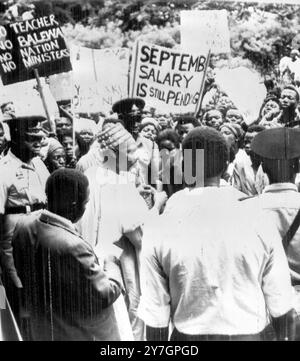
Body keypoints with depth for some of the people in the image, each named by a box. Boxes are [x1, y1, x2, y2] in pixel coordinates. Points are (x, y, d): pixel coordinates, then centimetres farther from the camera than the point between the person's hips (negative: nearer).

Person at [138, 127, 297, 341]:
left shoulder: (158, 232, -17)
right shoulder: (262, 228, -14)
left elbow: (156, 318, -11)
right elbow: (282, 311, -6)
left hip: (188, 336, -1)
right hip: (249, 334, 1)